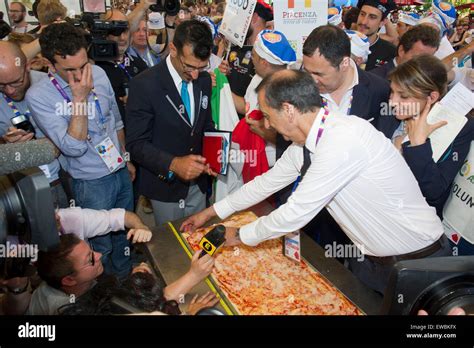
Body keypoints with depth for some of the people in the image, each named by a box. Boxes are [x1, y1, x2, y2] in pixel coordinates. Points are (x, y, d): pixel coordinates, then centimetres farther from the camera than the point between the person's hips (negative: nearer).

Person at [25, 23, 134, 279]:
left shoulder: (98, 74, -6)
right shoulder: (38, 96, -21)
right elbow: (74, 147, -27)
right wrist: (79, 98, -29)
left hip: (120, 171, 5)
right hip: (92, 183, -5)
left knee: (124, 235, 23)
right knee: (101, 245, 14)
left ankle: (124, 282, 48)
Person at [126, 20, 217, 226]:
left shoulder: (204, 80, -1)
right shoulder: (144, 85, -19)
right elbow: (136, 144, -17)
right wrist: (173, 164, -32)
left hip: (197, 182, 5)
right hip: (165, 184, -5)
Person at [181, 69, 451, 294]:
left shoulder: (344, 139, -31)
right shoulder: (303, 143, -3)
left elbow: (296, 213, -27)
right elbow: (268, 182, 10)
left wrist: (241, 235, -11)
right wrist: (211, 212, 17)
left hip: (417, 261, -7)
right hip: (372, 257, 7)